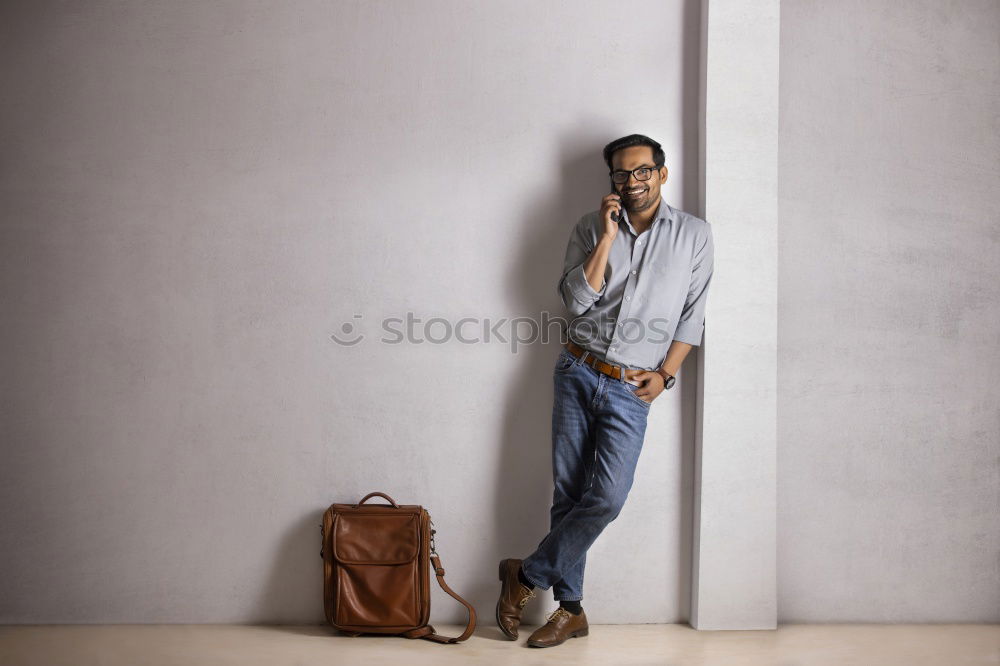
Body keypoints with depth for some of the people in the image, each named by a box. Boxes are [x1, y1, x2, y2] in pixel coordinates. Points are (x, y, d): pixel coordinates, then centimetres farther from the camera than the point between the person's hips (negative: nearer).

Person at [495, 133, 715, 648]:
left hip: (631, 390, -1)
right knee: (568, 493, 3)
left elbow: (692, 315, 6)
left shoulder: (694, 235, 4)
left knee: (606, 498, -14)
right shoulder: (591, 228, 6)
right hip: (577, 373, 2)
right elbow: (574, 301, -7)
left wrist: (665, 373, -3)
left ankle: (526, 574, 7)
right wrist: (608, 237, -12)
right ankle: (570, 609, 16)